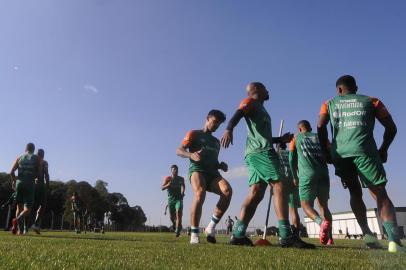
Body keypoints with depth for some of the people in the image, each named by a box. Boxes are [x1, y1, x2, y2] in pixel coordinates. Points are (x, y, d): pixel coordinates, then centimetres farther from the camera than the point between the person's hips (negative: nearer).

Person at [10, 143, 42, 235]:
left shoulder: (19, 158, 10)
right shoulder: (36, 158, 5)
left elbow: (11, 172, 4)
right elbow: (39, 173, -1)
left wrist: (14, 181, 19)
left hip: (19, 183, 3)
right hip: (30, 184, -3)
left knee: (19, 207, 14)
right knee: (27, 209, 1)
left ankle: (20, 230, 10)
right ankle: (17, 220, -28)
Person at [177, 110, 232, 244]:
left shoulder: (216, 141, 29)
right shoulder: (194, 134, 12)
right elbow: (179, 151, 1)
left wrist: (221, 165, 8)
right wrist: (191, 154, -21)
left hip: (213, 173, 5)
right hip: (197, 170, -5)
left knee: (228, 190, -28)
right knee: (200, 193, -37)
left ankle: (211, 227, -16)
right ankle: (194, 233, -24)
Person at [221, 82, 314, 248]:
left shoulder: (260, 108, 33)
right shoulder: (251, 102, 5)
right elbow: (237, 114, -17)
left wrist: (280, 139, 26)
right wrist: (229, 129, -37)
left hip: (255, 153, 9)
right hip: (261, 152, -9)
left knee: (256, 193, 1)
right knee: (279, 186, -15)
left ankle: (238, 235, -2)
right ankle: (286, 236, -18)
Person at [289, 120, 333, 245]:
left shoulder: (296, 138, 15)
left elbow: (292, 160, 12)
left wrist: (295, 177, 24)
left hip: (307, 175, -3)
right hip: (323, 174, 3)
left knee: (306, 204, 2)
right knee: (323, 205, 13)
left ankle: (322, 222, -28)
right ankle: (329, 238, 1)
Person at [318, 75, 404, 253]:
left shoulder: (330, 104, 21)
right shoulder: (371, 101, 21)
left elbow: (321, 127, 4)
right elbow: (391, 127, 15)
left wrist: (326, 152, 10)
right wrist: (383, 150, 26)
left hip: (339, 153, 2)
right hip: (364, 150, -1)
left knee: (355, 193, 18)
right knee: (380, 193, 0)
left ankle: (366, 232, 5)